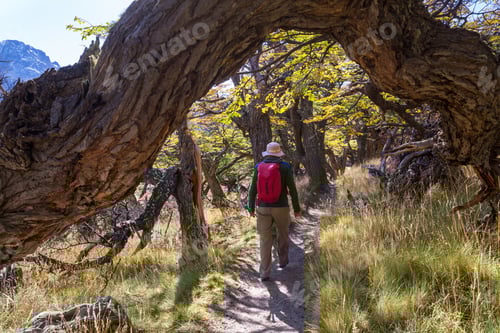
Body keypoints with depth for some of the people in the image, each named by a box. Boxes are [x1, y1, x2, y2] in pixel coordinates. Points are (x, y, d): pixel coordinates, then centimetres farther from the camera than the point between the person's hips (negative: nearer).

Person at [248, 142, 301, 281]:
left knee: (265, 240, 5)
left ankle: (265, 273, 3)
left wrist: (251, 208, 12)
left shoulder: (258, 167, 0)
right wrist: (297, 208, 2)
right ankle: (283, 260, 41)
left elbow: (253, 190, 2)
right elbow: (292, 189, -7)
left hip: (263, 208, 1)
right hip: (281, 208, -1)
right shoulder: (285, 167, -7)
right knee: (283, 234, 24)